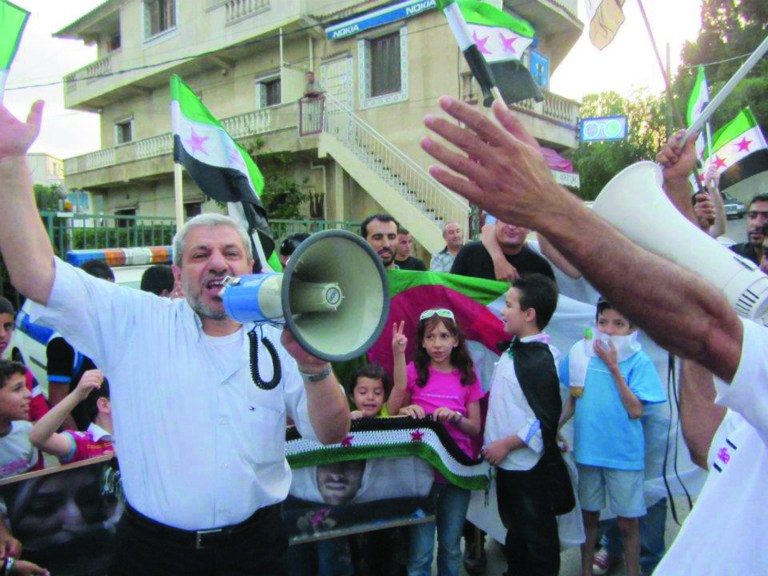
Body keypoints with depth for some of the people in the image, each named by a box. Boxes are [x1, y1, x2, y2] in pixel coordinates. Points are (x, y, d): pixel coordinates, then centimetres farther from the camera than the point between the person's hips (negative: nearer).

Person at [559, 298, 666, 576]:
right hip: (586, 450, 3)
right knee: (588, 516, 18)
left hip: (624, 455, -3)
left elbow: (635, 410, -18)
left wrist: (614, 367, -21)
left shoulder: (639, 361, -10)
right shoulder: (580, 353, -3)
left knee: (628, 522, 10)